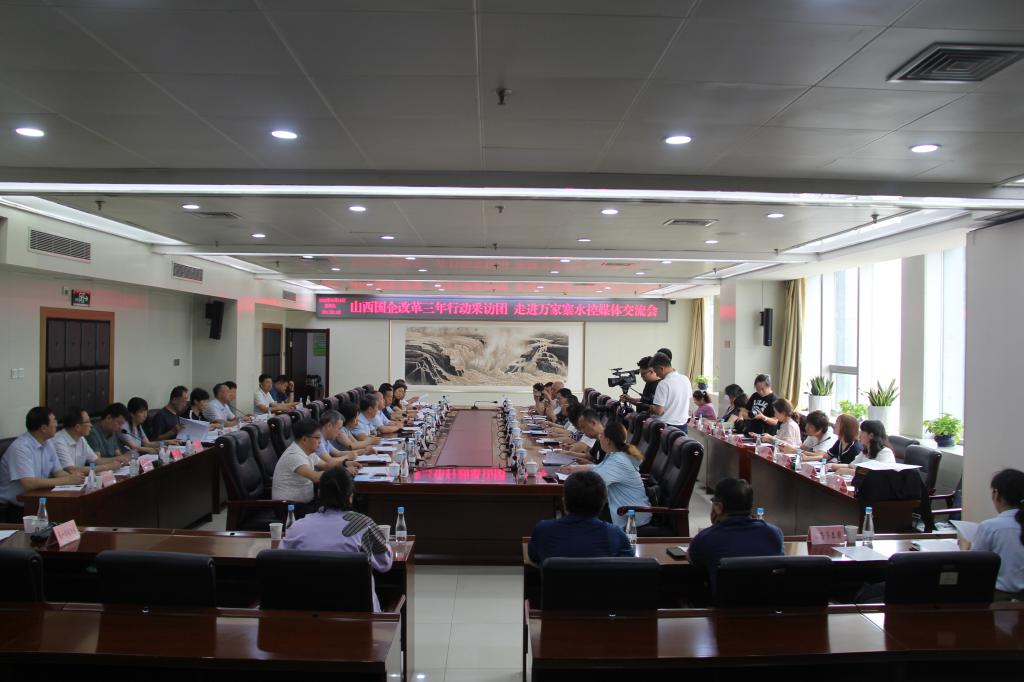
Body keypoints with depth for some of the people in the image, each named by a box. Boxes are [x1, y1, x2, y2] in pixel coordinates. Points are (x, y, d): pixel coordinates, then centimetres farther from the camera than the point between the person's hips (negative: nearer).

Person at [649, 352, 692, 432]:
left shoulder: (663, 384, -18)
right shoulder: (686, 380, 4)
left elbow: (659, 411, -19)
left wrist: (651, 408, 1)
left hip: (666, 426, -7)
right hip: (683, 424, 7)